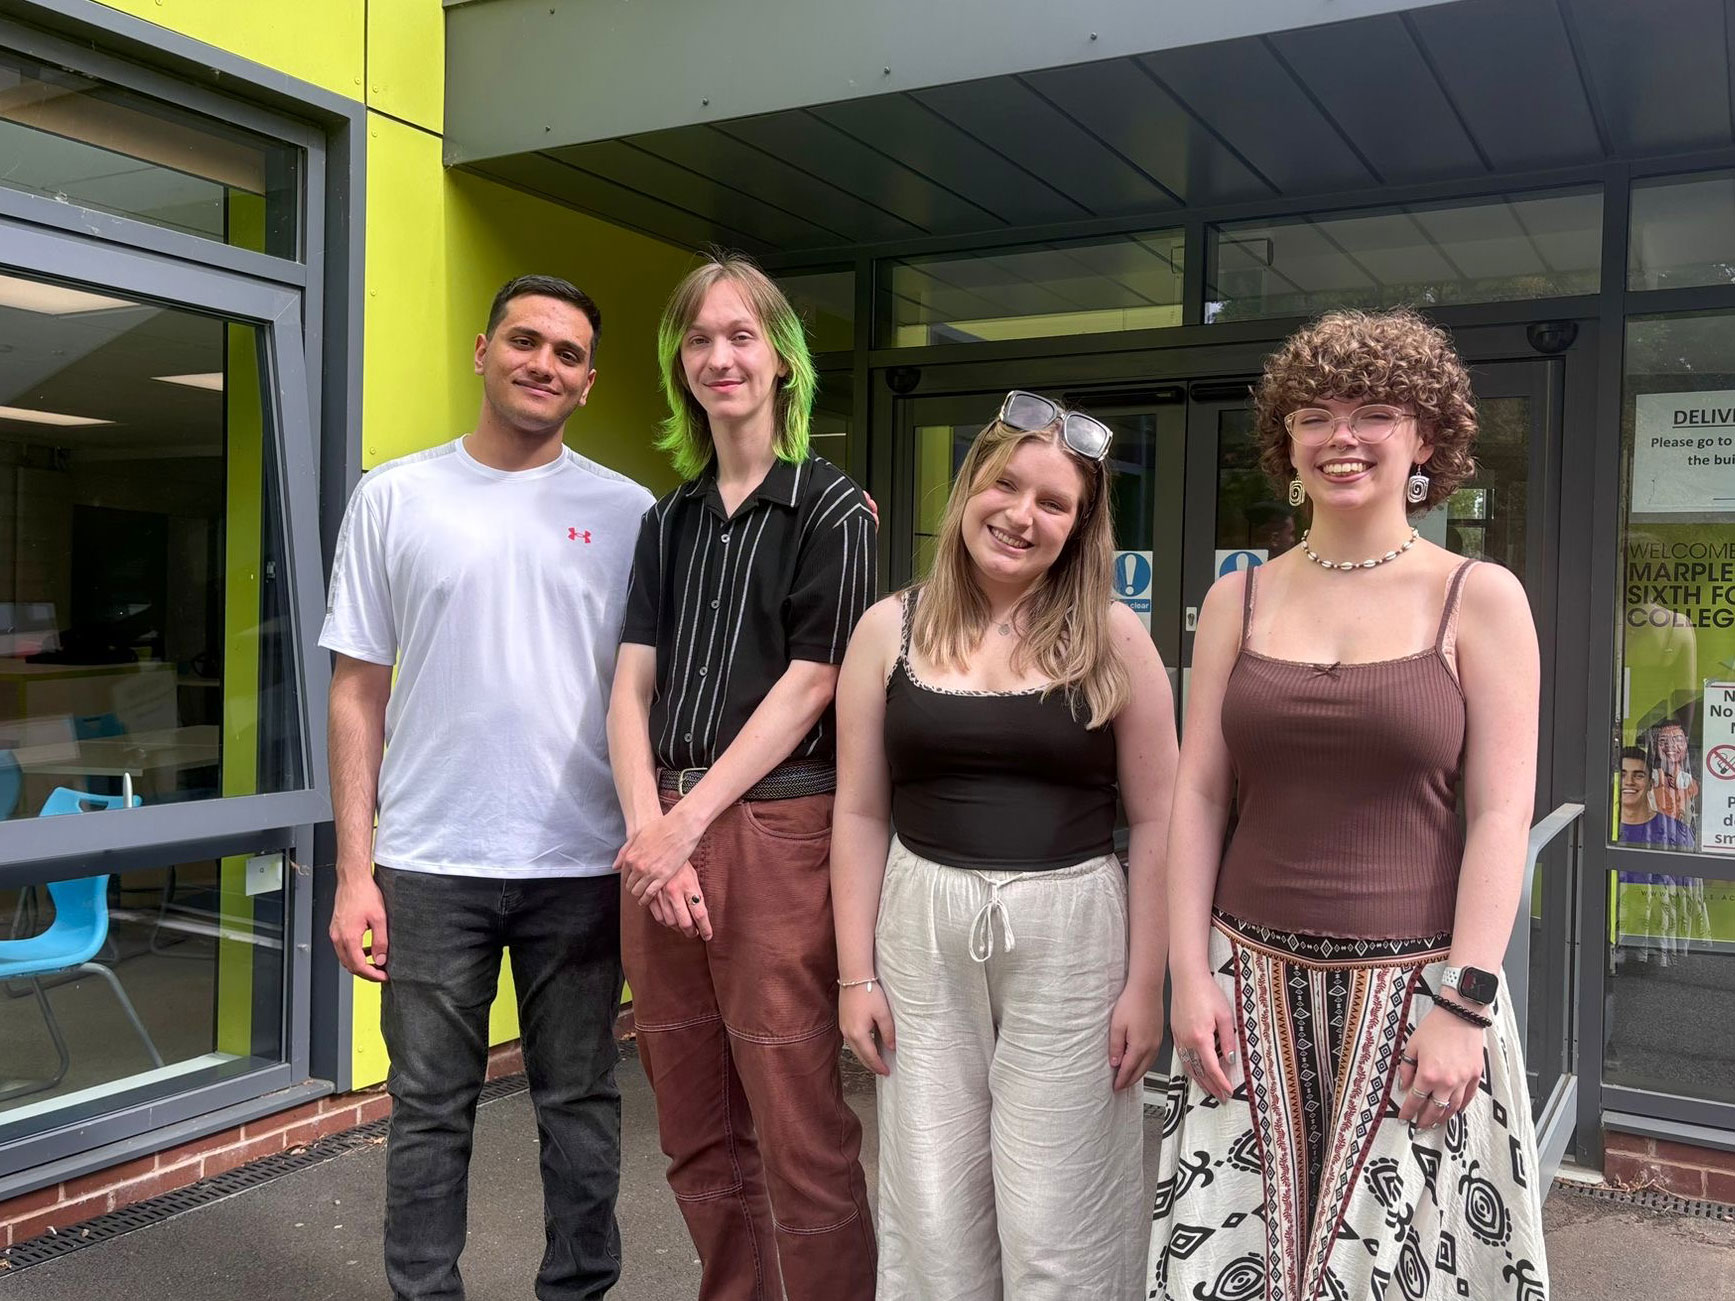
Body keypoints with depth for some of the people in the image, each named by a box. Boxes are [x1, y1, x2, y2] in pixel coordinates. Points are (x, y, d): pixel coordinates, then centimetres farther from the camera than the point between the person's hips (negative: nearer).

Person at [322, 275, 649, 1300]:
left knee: (581, 1102, 12)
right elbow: (359, 693, 3)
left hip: (582, 865, 1)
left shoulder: (627, 513, 3)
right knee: (431, 1108, 11)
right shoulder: (395, 497, 3)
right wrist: (355, 869, -2)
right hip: (429, 866, 0)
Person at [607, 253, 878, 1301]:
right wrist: (650, 830, -8)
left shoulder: (831, 510, 0)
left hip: (776, 832, -5)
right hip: (663, 836, 6)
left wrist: (688, 824, -11)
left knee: (799, 1134, -2)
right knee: (695, 1129, 13)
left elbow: (808, 686, -7)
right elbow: (633, 687, 8)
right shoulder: (669, 521, 16)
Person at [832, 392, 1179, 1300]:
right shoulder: (891, 630, 2)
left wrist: (1146, 984, -5)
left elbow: (1155, 822, -1)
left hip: (1071, 937, -1)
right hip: (921, 934, 2)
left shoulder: (1112, 638, -3)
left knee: (1055, 1224, 6)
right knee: (932, 1215, 12)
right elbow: (860, 814, 4)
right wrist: (855, 972, 1)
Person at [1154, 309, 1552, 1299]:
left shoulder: (1481, 599, -1)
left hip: (1413, 983, -2)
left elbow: (1500, 815, -5)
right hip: (1253, 980, 2)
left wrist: (1463, 1003, -12)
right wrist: (1190, 976, -2)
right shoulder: (1239, 600, 5)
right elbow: (1198, 795, 4)